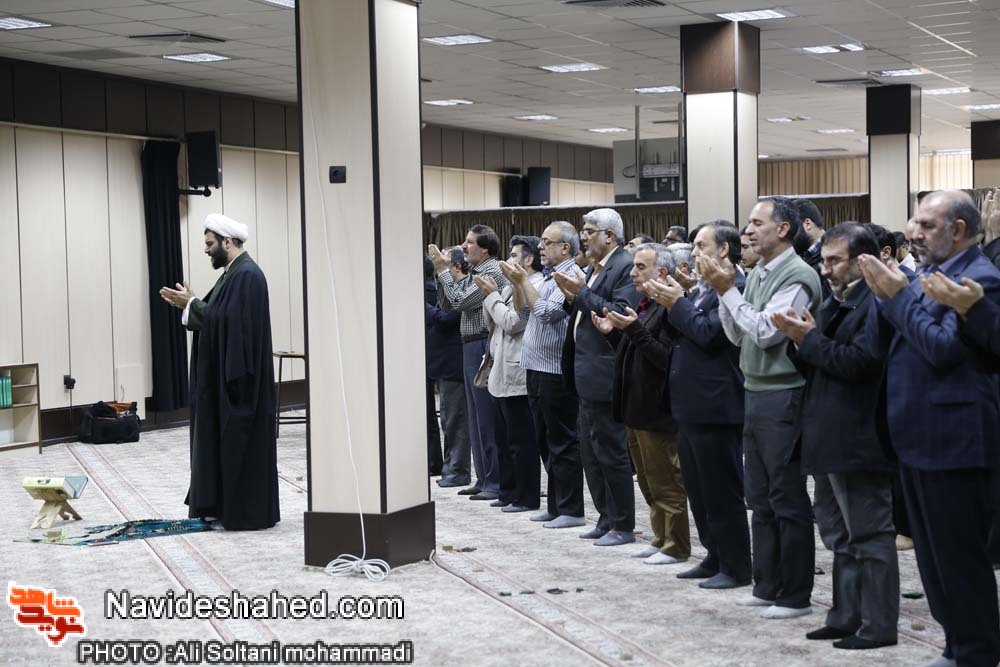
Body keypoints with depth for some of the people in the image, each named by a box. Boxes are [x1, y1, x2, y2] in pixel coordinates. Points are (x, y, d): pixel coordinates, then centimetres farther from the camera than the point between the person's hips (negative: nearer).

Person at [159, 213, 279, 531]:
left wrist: (191, 304, -13)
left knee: (240, 442, -5)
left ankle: (246, 512, 1)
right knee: (225, 440, 13)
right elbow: (216, 317, 17)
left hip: (238, 377, -10)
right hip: (224, 375, 10)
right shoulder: (232, 273, 15)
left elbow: (227, 320, -23)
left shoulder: (248, 275, -17)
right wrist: (188, 304, 5)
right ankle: (223, 506, 19)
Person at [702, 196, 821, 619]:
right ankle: (767, 585, 24)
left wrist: (729, 290, -14)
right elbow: (737, 335, 12)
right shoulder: (756, 274, 11)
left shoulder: (797, 277, -14)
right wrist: (721, 290, 1)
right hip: (755, 394, 9)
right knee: (760, 499, 14)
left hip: (783, 398, -9)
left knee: (788, 500, -1)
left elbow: (766, 332, -20)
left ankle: (795, 595, 8)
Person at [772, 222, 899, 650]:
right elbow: (816, 365, 16)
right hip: (829, 440, 10)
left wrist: (810, 338, -14)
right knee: (841, 535, 15)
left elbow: (856, 362, -23)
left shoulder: (877, 304, -15)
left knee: (869, 533, -2)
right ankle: (846, 617, 23)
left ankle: (878, 626, 5)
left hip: (856, 442, -10)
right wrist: (802, 342, -2)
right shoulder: (834, 305, 15)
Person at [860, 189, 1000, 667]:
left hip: (952, 442, -9)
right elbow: (880, 347, 11)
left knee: (960, 556, -2)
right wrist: (884, 294, -4)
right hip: (916, 439, 9)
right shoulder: (924, 277, 14)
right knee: (933, 554, 15)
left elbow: (944, 347, -23)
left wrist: (900, 295, -17)